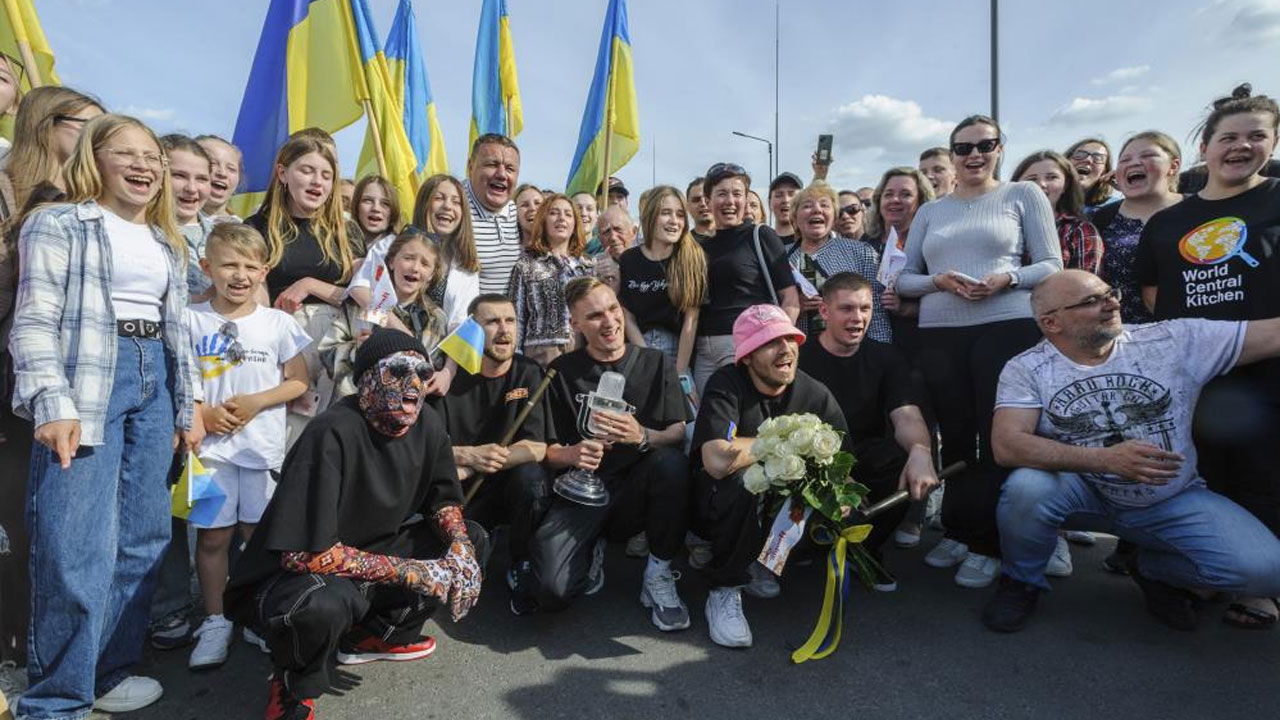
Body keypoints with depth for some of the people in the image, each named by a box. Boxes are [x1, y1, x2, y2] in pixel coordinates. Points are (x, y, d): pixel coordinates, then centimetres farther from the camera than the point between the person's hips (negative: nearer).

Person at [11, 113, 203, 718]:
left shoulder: (166, 243, 19)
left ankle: (108, 671, 22)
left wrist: (188, 405, 16)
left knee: (144, 536, 7)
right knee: (79, 545, -8)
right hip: (89, 378, -6)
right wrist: (52, 406, -19)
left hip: (154, 381, 6)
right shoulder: (59, 224, 0)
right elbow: (35, 321, -8)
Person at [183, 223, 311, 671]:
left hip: (263, 445, 0)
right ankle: (215, 621, 21)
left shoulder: (278, 323, 2)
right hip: (211, 445, 0)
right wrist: (202, 412, -13)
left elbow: (298, 382, 4)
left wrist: (257, 402, -11)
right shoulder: (191, 320, 1)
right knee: (213, 535, 5)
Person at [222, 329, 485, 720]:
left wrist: (460, 548, -14)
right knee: (323, 604, -39)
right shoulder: (332, 434, -28)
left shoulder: (428, 425, -7)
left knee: (472, 540, -1)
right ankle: (293, 682, -1)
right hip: (290, 574, -6)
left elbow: (444, 501, 7)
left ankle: (373, 634, 10)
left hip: (370, 552, 7)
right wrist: (409, 571, -26)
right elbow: (305, 553, -31)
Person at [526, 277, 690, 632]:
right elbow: (549, 450, 2)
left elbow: (680, 433, -4)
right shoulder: (561, 372, 2)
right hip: (582, 490, 0)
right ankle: (591, 550, 14)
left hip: (637, 490, 1)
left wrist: (643, 436, -26)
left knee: (672, 462, -33)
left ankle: (659, 576, -11)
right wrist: (572, 454, -22)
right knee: (552, 592, -23)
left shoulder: (656, 364, 5)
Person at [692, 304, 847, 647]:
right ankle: (724, 590, -14)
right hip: (718, 505, -5)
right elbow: (718, 461, -37)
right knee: (744, 480, -36)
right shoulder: (726, 385, -21)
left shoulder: (816, 394, -6)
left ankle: (757, 562, 7)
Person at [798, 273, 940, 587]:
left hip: (865, 457, 3)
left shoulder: (886, 357, 6)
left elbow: (907, 416, -10)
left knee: (905, 459, -29)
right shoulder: (800, 357, -4)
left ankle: (866, 548, 0)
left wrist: (920, 452, -36)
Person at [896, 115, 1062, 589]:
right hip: (940, 335, 3)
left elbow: (1052, 266, 3)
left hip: (1007, 328, -3)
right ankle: (959, 531, 23)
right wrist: (938, 281, -9)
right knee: (956, 436, 9)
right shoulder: (929, 212, 16)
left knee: (998, 438, -2)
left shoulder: (1023, 195, 8)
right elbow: (902, 279, 11)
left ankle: (988, 545, 9)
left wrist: (1008, 278, -16)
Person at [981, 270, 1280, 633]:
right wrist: (1106, 458, -34)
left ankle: (1156, 569, 14)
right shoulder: (1026, 369, -13)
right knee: (1026, 487, -34)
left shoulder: (1177, 340, -6)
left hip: (1175, 501, 3)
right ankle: (1021, 583, -2)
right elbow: (1006, 445, -26)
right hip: (1083, 495, -2)